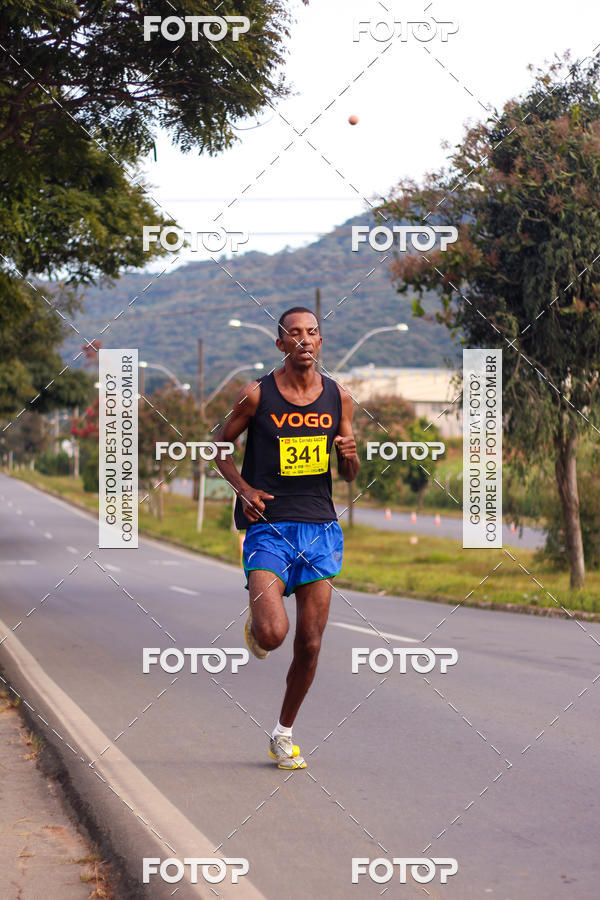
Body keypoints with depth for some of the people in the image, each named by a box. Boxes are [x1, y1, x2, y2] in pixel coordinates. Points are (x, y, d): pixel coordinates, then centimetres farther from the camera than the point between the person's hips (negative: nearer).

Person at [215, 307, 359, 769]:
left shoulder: (339, 398, 5)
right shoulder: (256, 396, -4)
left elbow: (350, 476, 15)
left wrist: (350, 456, -9)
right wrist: (243, 488, -7)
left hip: (321, 528, 3)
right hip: (269, 528, -3)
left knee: (309, 645, 4)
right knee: (272, 634, -20)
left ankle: (284, 733, 23)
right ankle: (256, 623, 18)